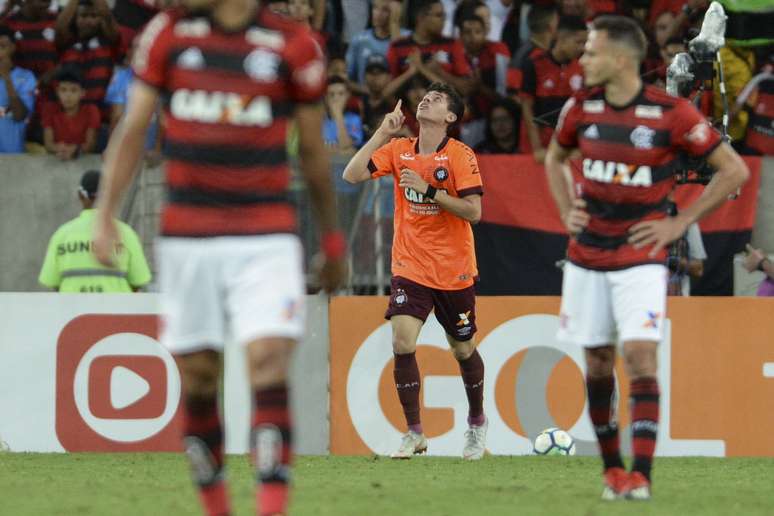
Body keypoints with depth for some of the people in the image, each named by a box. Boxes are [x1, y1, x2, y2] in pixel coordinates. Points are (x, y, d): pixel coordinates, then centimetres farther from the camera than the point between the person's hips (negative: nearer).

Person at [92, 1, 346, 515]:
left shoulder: (294, 44, 1)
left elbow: (313, 150, 11)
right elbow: (133, 130, 10)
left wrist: (332, 238, 17)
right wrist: (105, 216, 1)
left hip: (267, 238, -2)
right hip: (187, 239, 2)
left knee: (269, 366, -15)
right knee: (197, 378, 5)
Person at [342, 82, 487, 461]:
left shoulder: (460, 156, -10)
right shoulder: (399, 150, 1)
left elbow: (473, 212, -16)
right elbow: (352, 175, -7)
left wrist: (428, 189, -23)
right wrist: (382, 134, -11)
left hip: (454, 272, -2)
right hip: (410, 269, 2)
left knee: (463, 350, 10)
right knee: (402, 342, -15)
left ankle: (477, 422, 35)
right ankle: (414, 434, -7)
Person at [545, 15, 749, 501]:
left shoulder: (672, 113, -13)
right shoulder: (582, 108, 1)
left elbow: (735, 170, -6)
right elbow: (555, 158, 23)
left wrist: (681, 222, -8)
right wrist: (567, 210, 8)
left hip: (641, 258, -4)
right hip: (587, 255, 4)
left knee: (641, 354, -16)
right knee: (598, 361, 7)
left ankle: (641, 475, -18)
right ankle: (612, 469, 19)